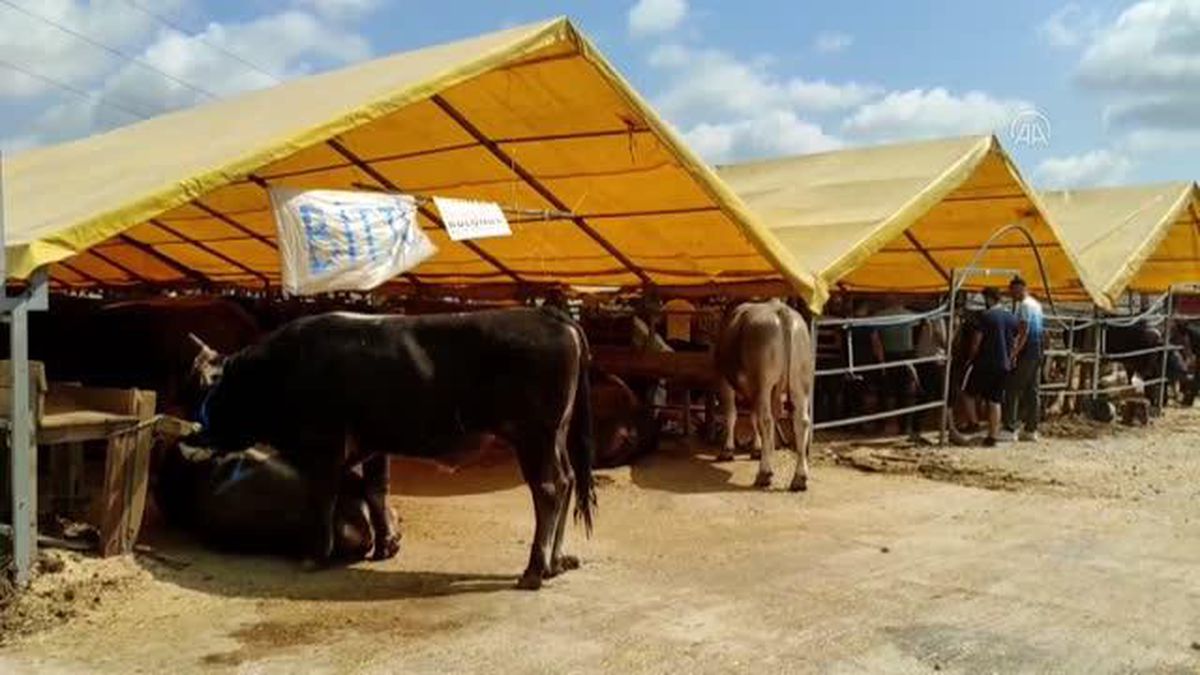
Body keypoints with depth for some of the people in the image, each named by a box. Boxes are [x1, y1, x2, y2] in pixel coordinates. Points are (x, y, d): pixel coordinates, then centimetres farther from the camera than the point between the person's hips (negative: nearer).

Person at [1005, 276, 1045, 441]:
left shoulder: (1024, 305, -13)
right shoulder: (1036, 304, 17)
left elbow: (1024, 332, -20)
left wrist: (1014, 353, -23)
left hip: (1027, 352, -10)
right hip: (1038, 351, 10)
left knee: (1013, 389, -6)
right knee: (1033, 390, 10)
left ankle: (1010, 428, -8)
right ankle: (1031, 429, 14)